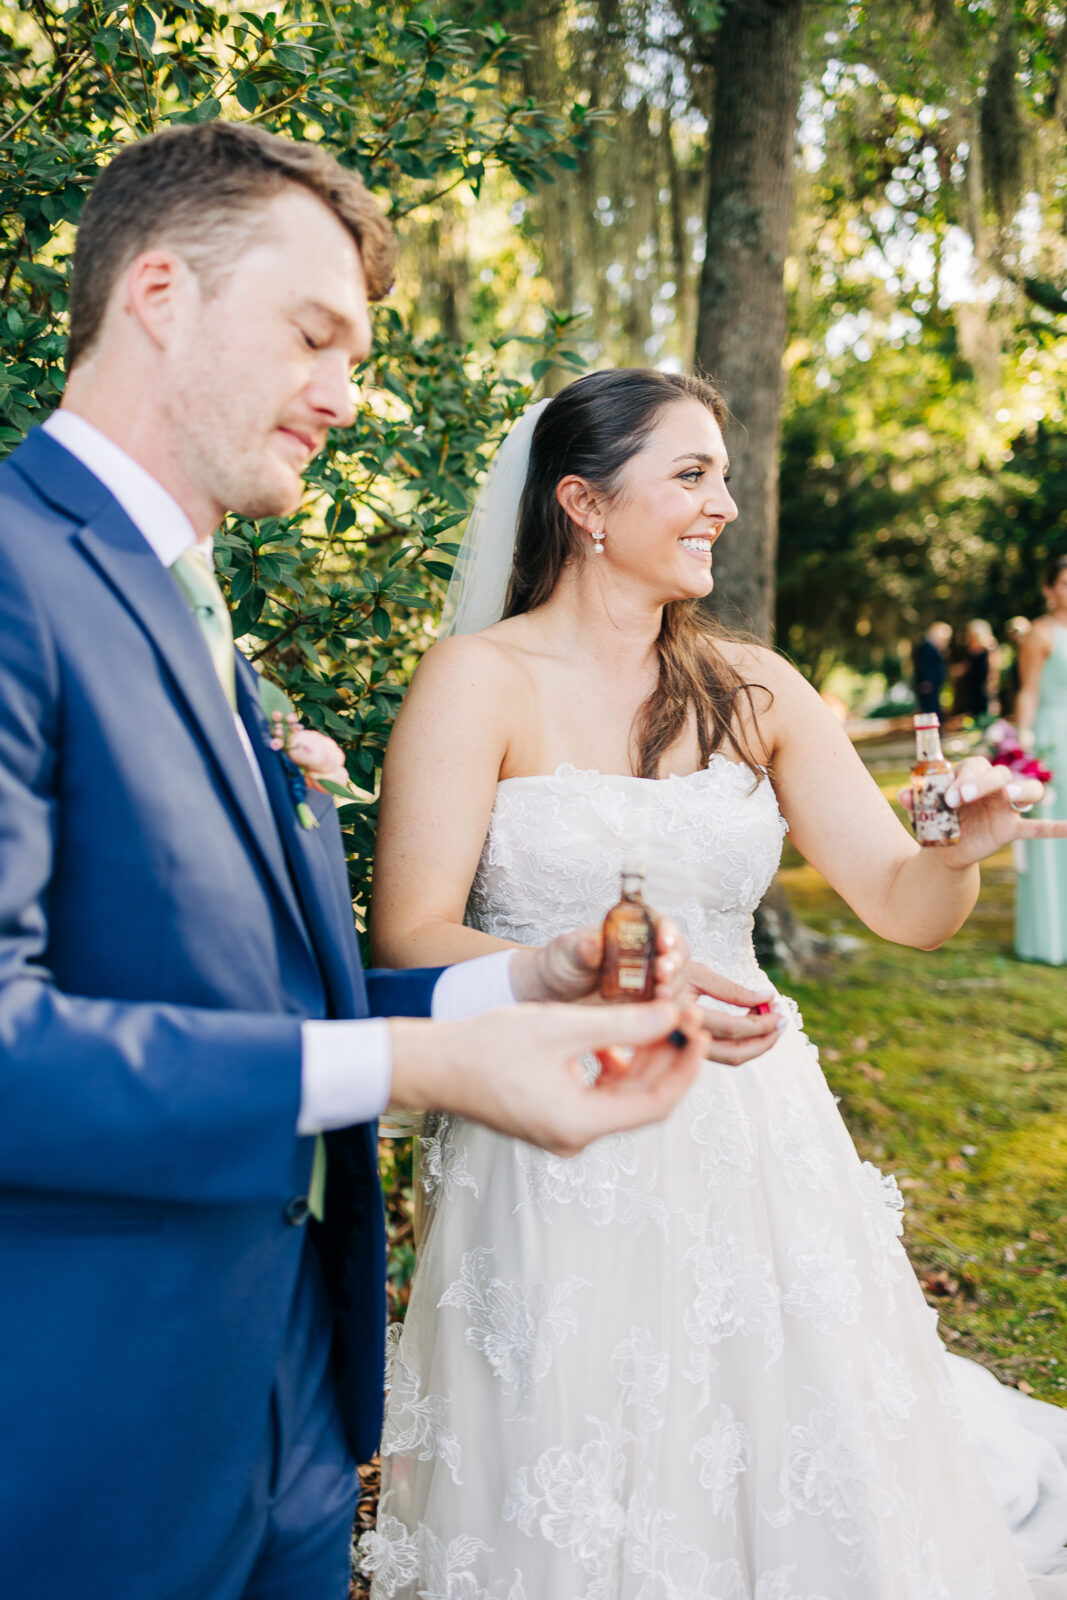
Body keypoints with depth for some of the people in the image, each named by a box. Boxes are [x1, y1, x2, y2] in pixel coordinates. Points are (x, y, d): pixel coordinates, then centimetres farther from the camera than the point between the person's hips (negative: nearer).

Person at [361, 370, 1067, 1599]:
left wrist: (962, 849, -17)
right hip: (553, 1163, -4)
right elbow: (409, 938, -15)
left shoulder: (755, 692, 6)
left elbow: (902, 906, 5)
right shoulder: (482, 680, -7)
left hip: (753, 1149, 4)